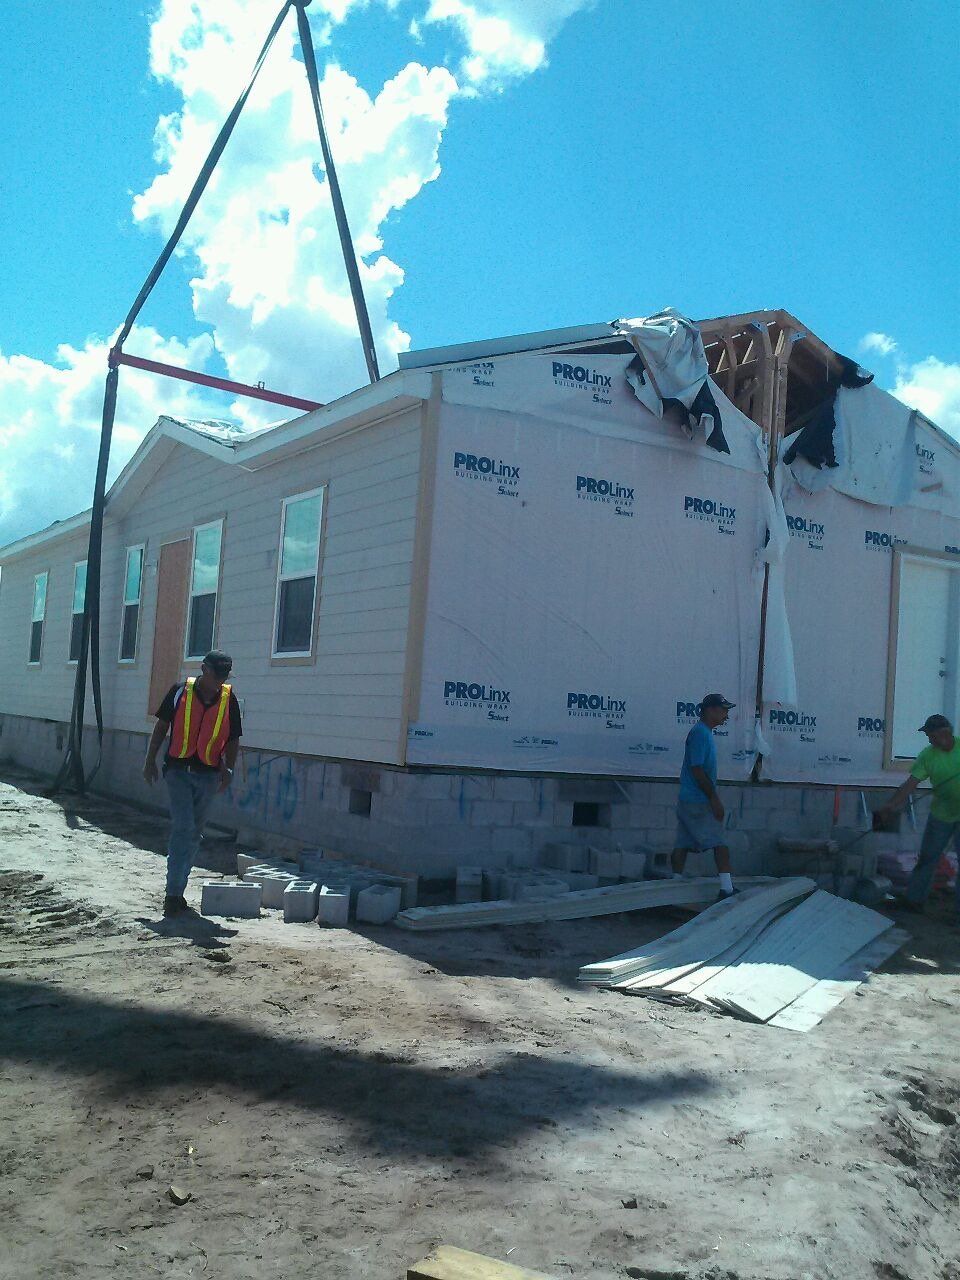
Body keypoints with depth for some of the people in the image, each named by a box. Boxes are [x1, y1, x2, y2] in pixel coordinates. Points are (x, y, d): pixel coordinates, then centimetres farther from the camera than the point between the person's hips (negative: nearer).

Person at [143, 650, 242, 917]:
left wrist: (228, 769, -3)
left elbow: (233, 739, 9)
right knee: (183, 827, -14)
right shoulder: (180, 692, -3)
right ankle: (173, 892, -9)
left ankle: (177, 890, 24)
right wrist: (150, 760, 4)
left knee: (194, 834, 11)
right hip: (178, 771, -3)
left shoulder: (229, 700, 3)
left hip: (208, 775, 3)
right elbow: (162, 726, 5)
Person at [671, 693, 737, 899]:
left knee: (683, 845, 10)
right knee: (720, 844, -6)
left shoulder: (704, 733, 17)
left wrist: (713, 798, 21)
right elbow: (697, 769, -21)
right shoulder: (700, 733, -15)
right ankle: (727, 888, -7)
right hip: (698, 802, -9)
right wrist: (714, 798, -18)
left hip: (688, 801, 9)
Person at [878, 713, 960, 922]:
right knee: (927, 857, 9)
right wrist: (892, 804, -29)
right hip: (941, 814, 2)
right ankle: (914, 899, 22)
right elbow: (911, 783, -15)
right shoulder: (928, 756, -9)